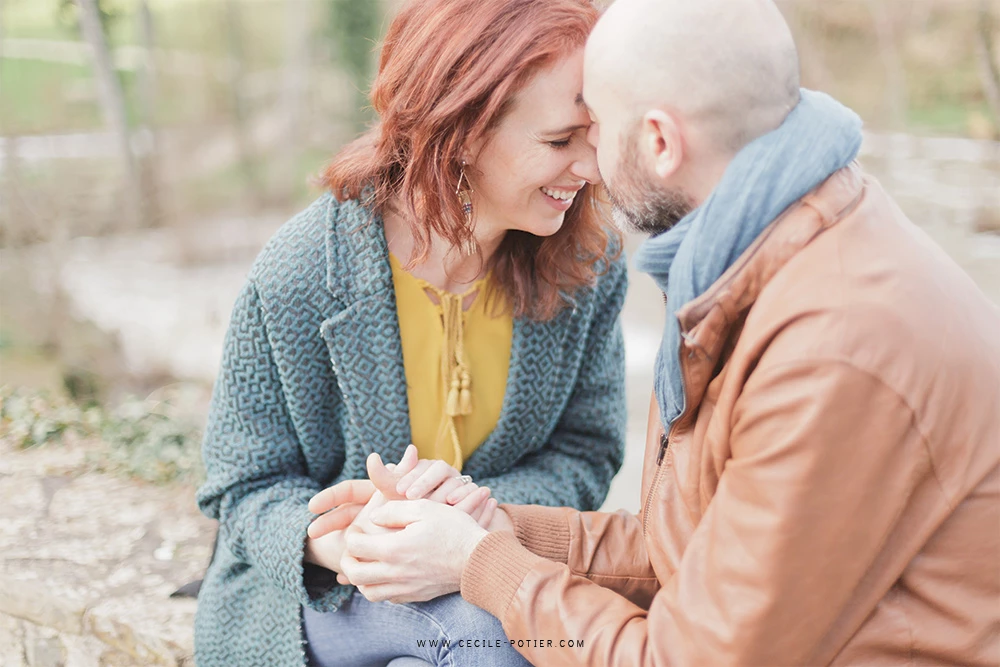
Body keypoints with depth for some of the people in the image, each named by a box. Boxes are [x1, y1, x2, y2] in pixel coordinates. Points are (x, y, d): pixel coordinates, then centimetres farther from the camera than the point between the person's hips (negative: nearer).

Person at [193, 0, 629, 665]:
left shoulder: (591, 260, -11)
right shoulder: (296, 278, -19)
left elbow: (586, 455, -2)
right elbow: (247, 484, -9)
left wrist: (484, 506, -25)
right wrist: (329, 542, -32)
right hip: (323, 600, -3)